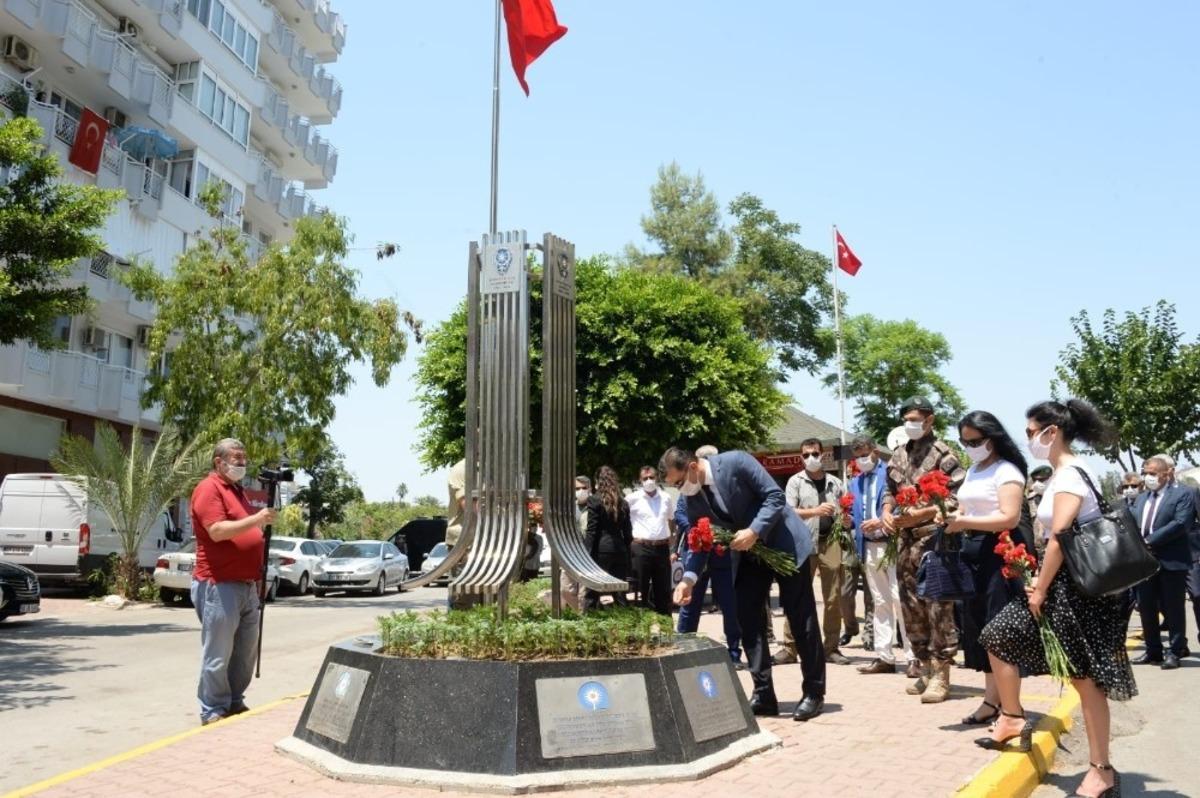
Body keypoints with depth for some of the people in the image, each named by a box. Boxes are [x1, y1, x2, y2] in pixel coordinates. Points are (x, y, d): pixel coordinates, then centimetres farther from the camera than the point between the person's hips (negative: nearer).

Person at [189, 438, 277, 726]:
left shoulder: (238, 490, 20)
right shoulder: (209, 489, -8)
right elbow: (217, 531, -21)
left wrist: (258, 577, 24)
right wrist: (256, 519, -26)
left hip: (247, 585, 9)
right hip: (219, 586, -9)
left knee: (246, 650, 13)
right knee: (218, 654, -2)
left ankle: (235, 702, 24)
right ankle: (213, 711, 7)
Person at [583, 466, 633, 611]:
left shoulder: (594, 500, -5)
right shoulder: (623, 503, 11)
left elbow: (592, 531, -9)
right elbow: (628, 533, 11)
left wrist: (587, 554, -7)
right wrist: (626, 553, 16)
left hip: (601, 550, -5)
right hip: (619, 550, 5)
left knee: (592, 592, 0)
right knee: (620, 590, 10)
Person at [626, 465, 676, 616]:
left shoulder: (666, 498, 9)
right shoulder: (632, 498, -2)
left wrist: (672, 548, 13)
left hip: (662, 548, 3)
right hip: (641, 549, -3)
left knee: (663, 590, 10)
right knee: (641, 589, 3)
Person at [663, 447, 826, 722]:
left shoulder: (735, 462, -23)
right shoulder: (693, 499, -5)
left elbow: (775, 496, -22)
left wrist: (754, 531, -31)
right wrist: (689, 577, -16)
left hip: (785, 544, -6)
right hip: (748, 555, 6)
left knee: (801, 619, 1)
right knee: (747, 621, 1)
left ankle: (814, 693, 13)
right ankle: (763, 695, 10)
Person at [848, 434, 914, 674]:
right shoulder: (855, 482, 17)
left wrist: (881, 522, -20)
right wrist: (849, 519, -1)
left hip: (892, 543, -7)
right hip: (869, 547, 7)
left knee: (900, 599, -8)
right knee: (880, 602, 11)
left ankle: (913, 656, -2)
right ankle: (884, 657, 16)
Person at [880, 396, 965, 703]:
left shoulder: (943, 454, -6)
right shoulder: (898, 454, 14)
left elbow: (955, 498, -11)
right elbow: (891, 490, 21)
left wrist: (918, 515, -17)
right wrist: (887, 512, 1)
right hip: (906, 540, 7)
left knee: (938, 607, -5)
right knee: (912, 606, 11)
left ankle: (940, 674, 3)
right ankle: (924, 667, 22)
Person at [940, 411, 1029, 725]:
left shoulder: (1007, 471, -9)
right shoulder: (972, 471, 17)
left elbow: (1010, 518, -19)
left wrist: (964, 523, -23)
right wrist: (952, 517, -1)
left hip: (999, 553, -9)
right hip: (973, 553, 9)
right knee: (978, 626, 10)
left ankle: (994, 700, 3)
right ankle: (995, 696, 18)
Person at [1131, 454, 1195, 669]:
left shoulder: (1183, 494, -6)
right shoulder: (1142, 498, 17)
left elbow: (1180, 524, -18)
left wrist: (1149, 541, -19)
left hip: (1171, 562, -7)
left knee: (1173, 608, 3)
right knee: (1146, 608, 10)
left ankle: (1175, 651, 15)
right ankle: (1153, 651, 21)